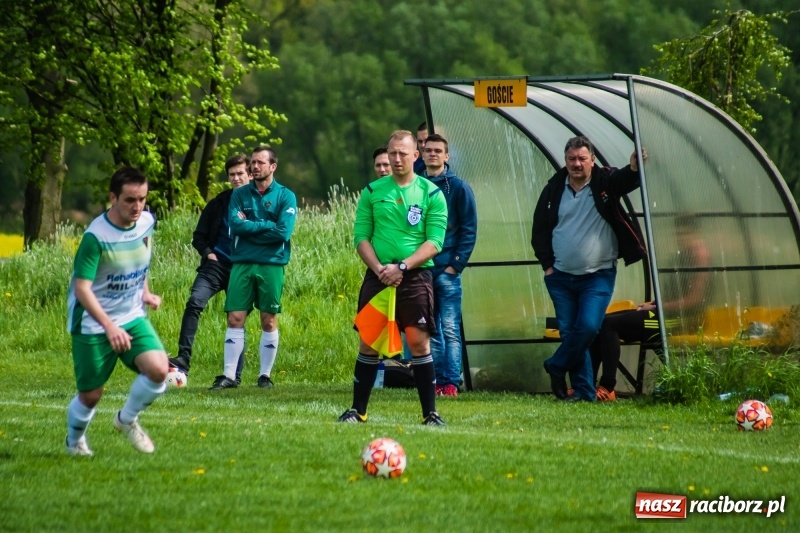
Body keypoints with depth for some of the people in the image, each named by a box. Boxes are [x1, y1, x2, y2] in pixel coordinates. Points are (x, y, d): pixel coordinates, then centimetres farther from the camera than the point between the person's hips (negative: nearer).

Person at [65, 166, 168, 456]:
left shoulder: (147, 222, -4)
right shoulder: (95, 237, -23)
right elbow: (82, 289, -26)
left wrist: (145, 292, 9)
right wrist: (109, 327, -36)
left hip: (133, 317, 5)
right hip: (93, 324, -5)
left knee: (158, 370, -18)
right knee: (91, 395, 4)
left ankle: (127, 419, 9)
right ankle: (75, 441, 36)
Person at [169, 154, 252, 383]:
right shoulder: (218, 204, 8)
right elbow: (199, 236, 14)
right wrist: (208, 253, -4)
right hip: (217, 265, 1)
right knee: (194, 302, -22)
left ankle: (235, 375, 13)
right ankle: (183, 359, -27)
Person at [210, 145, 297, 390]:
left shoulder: (285, 196, 2)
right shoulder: (240, 194, 9)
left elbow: (283, 232, -11)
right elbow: (235, 224, -6)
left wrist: (249, 227, -6)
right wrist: (267, 225, -8)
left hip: (271, 265, -2)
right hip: (242, 263, 2)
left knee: (269, 321, 2)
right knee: (235, 319, -3)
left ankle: (265, 375, 10)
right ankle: (229, 374, -1)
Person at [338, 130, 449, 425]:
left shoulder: (431, 193, 1)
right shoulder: (372, 191, 8)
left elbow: (434, 242, -5)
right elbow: (361, 236, 5)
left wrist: (402, 267, -15)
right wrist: (378, 268, -11)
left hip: (415, 277, -2)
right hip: (377, 276, 2)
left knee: (419, 342, -6)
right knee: (368, 342, 2)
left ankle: (430, 412, 0)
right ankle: (358, 409, 9)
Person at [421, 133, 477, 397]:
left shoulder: (458, 187, 0)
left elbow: (469, 229, -2)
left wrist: (456, 264, -9)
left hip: (447, 269, -4)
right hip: (421, 269, 4)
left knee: (450, 329, -6)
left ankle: (451, 382, -6)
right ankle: (436, 380, 11)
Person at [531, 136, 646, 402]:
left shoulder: (605, 182, -3)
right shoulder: (554, 190, 3)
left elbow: (626, 181, -25)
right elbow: (539, 229, 11)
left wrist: (634, 168, -48)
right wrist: (547, 264, 3)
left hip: (598, 276, -3)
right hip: (561, 277, 3)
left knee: (588, 327, -17)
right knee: (569, 332, 2)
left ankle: (557, 366, 7)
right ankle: (583, 390, 9)